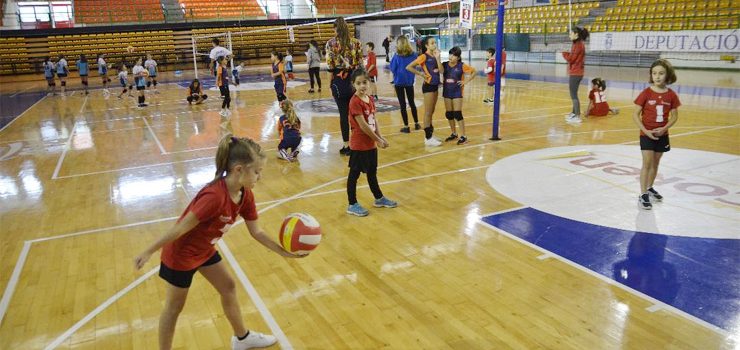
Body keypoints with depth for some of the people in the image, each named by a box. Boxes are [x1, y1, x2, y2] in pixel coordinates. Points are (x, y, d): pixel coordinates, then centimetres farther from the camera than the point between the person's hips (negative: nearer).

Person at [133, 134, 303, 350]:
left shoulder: (245, 195, -11)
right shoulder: (215, 196, -38)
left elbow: (256, 231, -3)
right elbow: (181, 228, -30)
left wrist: (281, 251, -13)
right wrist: (149, 252, -21)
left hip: (205, 250, 8)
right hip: (180, 255, -8)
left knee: (228, 287, 18)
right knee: (174, 307, 9)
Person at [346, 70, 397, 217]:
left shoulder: (370, 99, 6)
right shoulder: (355, 102, -18)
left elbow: (374, 120, 9)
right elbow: (363, 125, -20)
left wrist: (381, 137, -3)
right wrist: (378, 140, -14)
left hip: (371, 144, 8)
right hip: (359, 145, -8)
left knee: (372, 172, 21)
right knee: (354, 174, 3)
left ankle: (379, 198, 36)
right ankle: (352, 205, 14)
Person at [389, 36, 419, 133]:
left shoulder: (397, 56, -16)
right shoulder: (413, 54, -5)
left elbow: (392, 68, -9)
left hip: (399, 82, -3)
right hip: (409, 81, 4)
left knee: (402, 104, 5)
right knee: (412, 103, 19)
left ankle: (406, 126, 7)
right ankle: (416, 124, 26)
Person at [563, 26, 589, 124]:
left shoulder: (578, 45, -17)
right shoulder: (580, 44, 14)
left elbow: (570, 59, -17)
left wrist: (564, 53, -2)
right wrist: (568, 54, 0)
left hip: (575, 73, -10)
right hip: (576, 72, 10)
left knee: (573, 95, -7)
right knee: (574, 94, 20)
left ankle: (577, 117, -6)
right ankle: (574, 113, 31)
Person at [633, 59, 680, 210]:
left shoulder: (671, 95, -4)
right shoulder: (646, 93, -11)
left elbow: (674, 116, 2)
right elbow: (635, 115, -9)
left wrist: (664, 128, -14)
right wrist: (645, 131, -17)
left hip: (662, 134, 3)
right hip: (647, 134, -3)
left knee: (655, 163, 15)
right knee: (647, 163, -6)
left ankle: (650, 188, 33)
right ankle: (643, 195, -1)